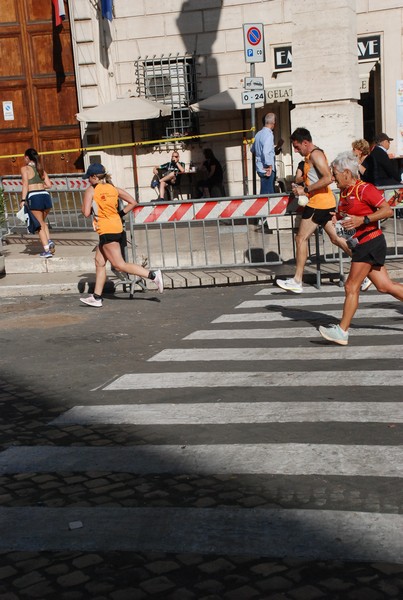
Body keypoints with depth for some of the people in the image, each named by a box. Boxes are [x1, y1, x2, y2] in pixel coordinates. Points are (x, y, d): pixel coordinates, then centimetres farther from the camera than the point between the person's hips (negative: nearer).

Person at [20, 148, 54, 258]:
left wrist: (23, 200, -9)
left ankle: (47, 250, 3)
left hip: (34, 197, -5)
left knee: (40, 225, 5)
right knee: (43, 222, 26)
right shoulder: (41, 169, 17)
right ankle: (49, 241, 7)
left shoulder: (25, 169, 2)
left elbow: (25, 185, -8)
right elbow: (49, 185, 11)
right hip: (45, 196, 5)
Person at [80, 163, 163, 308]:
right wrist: (120, 214, 13)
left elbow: (86, 213, -13)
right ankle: (96, 297, 18)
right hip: (117, 228, 8)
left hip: (107, 231, -8)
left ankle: (153, 275, -16)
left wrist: (85, 207, 8)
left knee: (120, 265, -6)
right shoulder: (113, 189, 10)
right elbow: (133, 202, 8)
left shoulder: (90, 190, -6)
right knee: (99, 262, 15)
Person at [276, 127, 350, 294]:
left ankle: (297, 281, -3)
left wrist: (306, 190, -23)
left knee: (301, 239, -6)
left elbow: (328, 178, -26)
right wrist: (301, 186, 11)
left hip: (318, 203, -10)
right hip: (326, 203, 10)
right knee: (336, 238, 12)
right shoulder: (311, 156, 18)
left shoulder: (315, 155, -14)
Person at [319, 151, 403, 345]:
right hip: (361, 246, 9)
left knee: (351, 287, -6)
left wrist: (362, 220, -26)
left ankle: (342, 331, -1)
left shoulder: (365, 189, -14)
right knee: (384, 286, 9)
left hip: (370, 242, -9)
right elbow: (342, 216, 26)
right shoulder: (344, 193, 12)